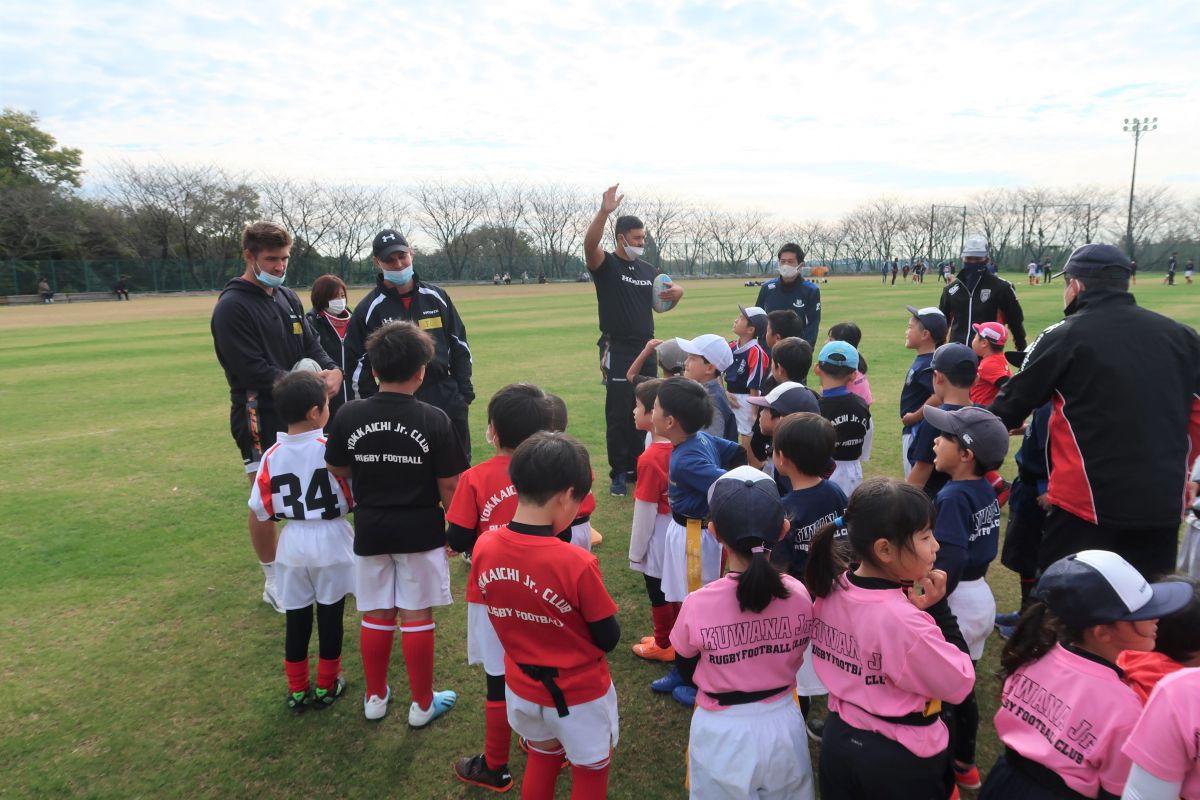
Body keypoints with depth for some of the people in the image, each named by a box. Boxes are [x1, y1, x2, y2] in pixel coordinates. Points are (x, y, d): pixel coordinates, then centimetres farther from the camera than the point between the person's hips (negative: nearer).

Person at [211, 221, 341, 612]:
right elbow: (255, 371, -19)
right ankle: (274, 582, 20)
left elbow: (311, 345, 9)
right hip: (260, 420, -7)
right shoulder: (231, 307, -12)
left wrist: (333, 371, -12)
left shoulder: (289, 298, 11)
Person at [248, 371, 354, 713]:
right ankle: (326, 686, 25)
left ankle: (297, 690, 27)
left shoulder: (272, 455, -7)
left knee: (296, 619, 15)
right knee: (330, 616, 13)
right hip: (332, 544, -3)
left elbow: (261, 511, -2)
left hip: (293, 547, 3)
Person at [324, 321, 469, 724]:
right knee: (417, 618, 9)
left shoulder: (349, 415, -8)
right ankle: (422, 703, 23)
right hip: (420, 532, -2)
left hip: (370, 532, 3)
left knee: (376, 617, 17)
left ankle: (375, 697, 32)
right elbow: (449, 485, -12)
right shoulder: (434, 420, -16)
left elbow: (338, 470, 4)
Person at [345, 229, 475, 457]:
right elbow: (358, 363, 3)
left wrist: (465, 393, 5)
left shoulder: (437, 297, 6)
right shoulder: (368, 309, -1)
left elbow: (460, 347, 11)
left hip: (447, 400, 3)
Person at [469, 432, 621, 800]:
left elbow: (500, 609, -1)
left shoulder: (483, 548, -17)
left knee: (542, 756, 31)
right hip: (579, 693, -4)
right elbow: (609, 639, -18)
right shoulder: (577, 564, -31)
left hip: (522, 685, 5)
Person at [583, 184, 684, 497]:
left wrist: (676, 293, -3)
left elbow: (663, 304, 20)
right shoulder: (606, 265, -4)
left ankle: (637, 467, 23)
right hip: (617, 351, -6)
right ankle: (619, 474, 7)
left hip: (646, 350, 6)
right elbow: (589, 244, -25)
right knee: (618, 415, -3)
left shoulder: (649, 269, 13)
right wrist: (604, 211, -40)